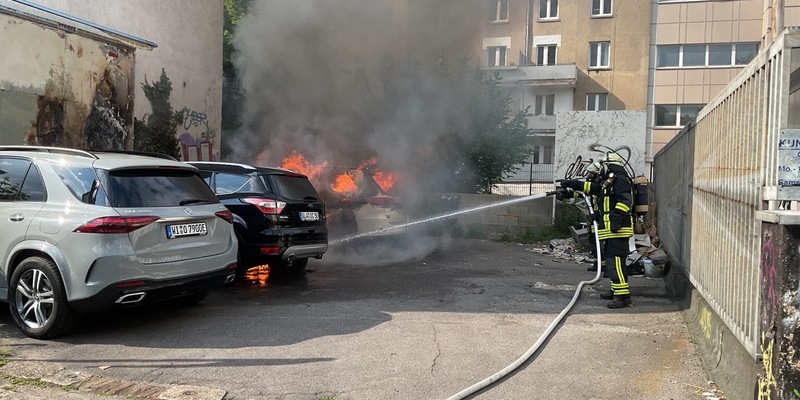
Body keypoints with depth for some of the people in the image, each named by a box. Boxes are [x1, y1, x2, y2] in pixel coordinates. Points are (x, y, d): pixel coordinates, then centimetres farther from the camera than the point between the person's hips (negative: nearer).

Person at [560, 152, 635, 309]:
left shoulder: (620, 180, -9)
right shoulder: (608, 183, 23)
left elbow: (625, 200, -21)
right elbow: (592, 188, 36)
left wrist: (617, 217, -29)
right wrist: (573, 184, 35)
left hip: (618, 231, -11)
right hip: (611, 231, 11)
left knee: (615, 262, -15)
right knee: (610, 260, 16)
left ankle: (623, 297, -17)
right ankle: (616, 291, 25)